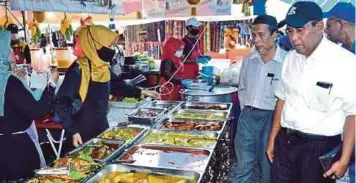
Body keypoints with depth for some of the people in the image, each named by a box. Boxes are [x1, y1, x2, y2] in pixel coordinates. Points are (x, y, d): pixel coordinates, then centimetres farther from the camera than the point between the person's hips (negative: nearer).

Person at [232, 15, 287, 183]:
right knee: (243, 165, 12)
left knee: (268, 165, 14)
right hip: (248, 116, 4)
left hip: (271, 117, -4)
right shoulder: (248, 60, 4)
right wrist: (245, 111, 11)